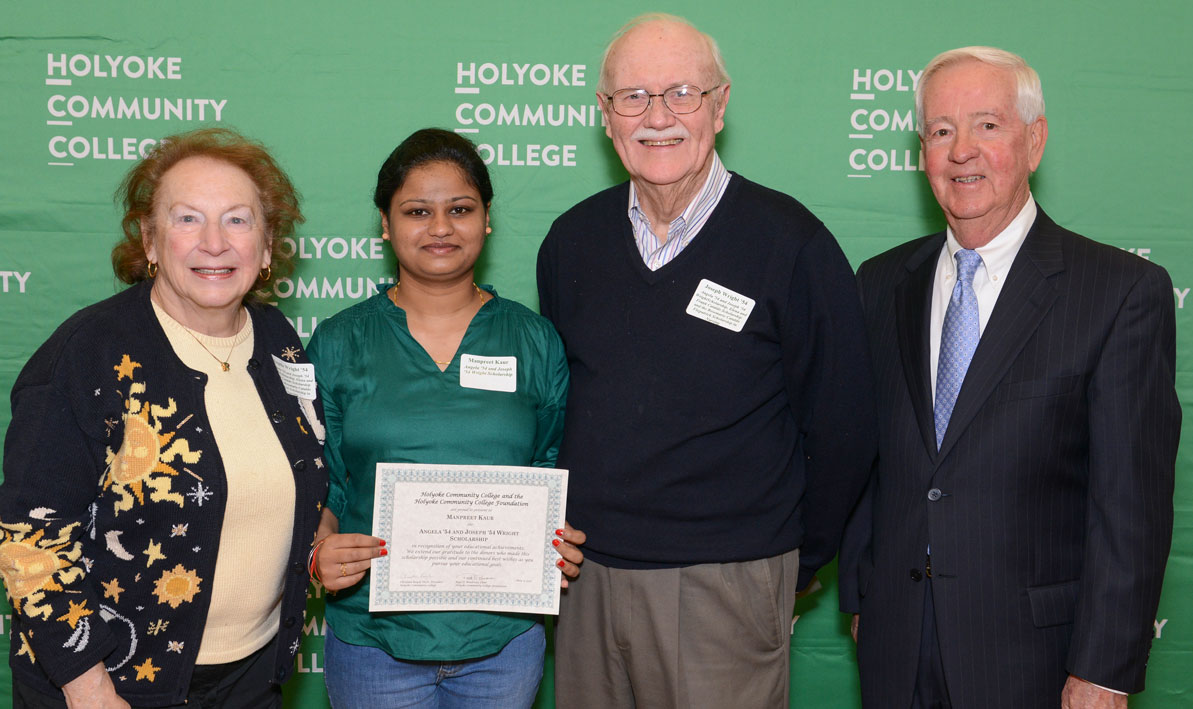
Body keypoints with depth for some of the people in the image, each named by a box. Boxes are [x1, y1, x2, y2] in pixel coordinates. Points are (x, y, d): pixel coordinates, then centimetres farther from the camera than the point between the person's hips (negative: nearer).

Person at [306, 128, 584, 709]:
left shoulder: (536, 343, 3)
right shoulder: (336, 345, 1)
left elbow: (554, 475, 9)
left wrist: (562, 545, -10)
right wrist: (319, 551, -15)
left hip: (504, 638, 1)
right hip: (372, 636, 0)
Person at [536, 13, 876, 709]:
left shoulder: (791, 244, -9)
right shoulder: (572, 241, 5)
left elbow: (842, 429, -4)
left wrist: (790, 565, 2)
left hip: (726, 591, -4)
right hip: (586, 577, 4)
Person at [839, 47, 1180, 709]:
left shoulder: (1125, 291, -8)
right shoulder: (881, 283, 6)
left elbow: (1132, 504, -11)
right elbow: (862, 460, 10)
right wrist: (859, 599, 9)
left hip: (1032, 654, -4)